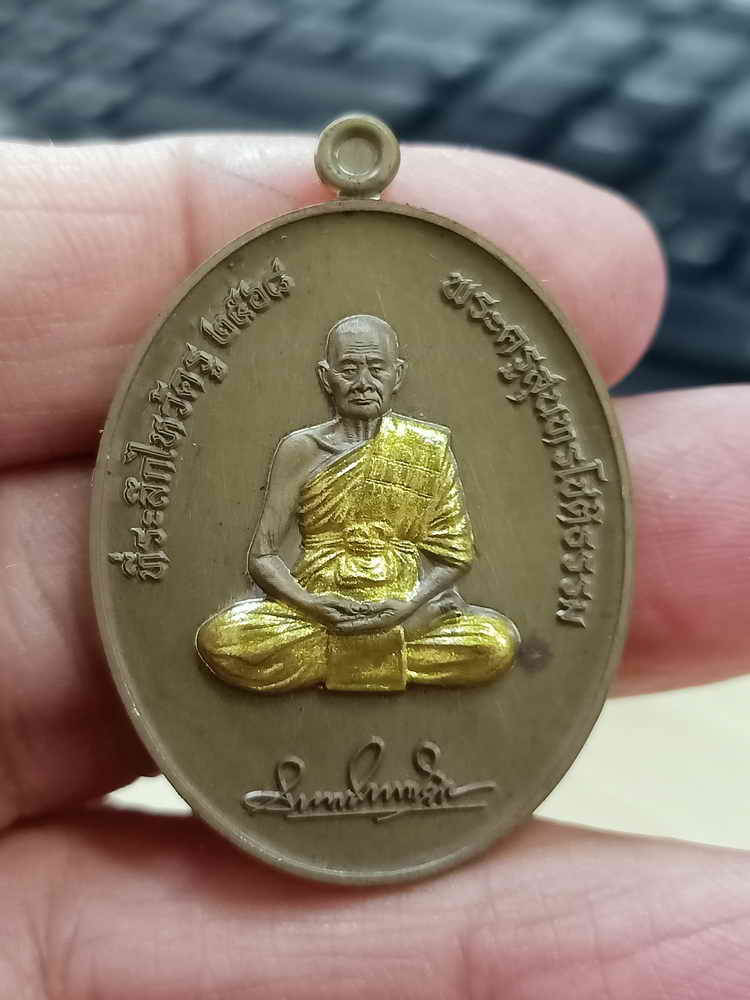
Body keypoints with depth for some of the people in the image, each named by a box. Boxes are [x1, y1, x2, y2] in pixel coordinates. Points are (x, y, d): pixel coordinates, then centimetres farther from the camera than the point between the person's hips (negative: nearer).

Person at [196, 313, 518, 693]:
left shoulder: (428, 448, 4)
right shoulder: (301, 450, 3)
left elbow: (455, 553, 3)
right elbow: (263, 555, 1)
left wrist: (407, 607, -15)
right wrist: (312, 605, -17)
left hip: (404, 610, 0)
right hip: (318, 611, 0)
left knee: (498, 642, -27)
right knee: (217, 640, -27)